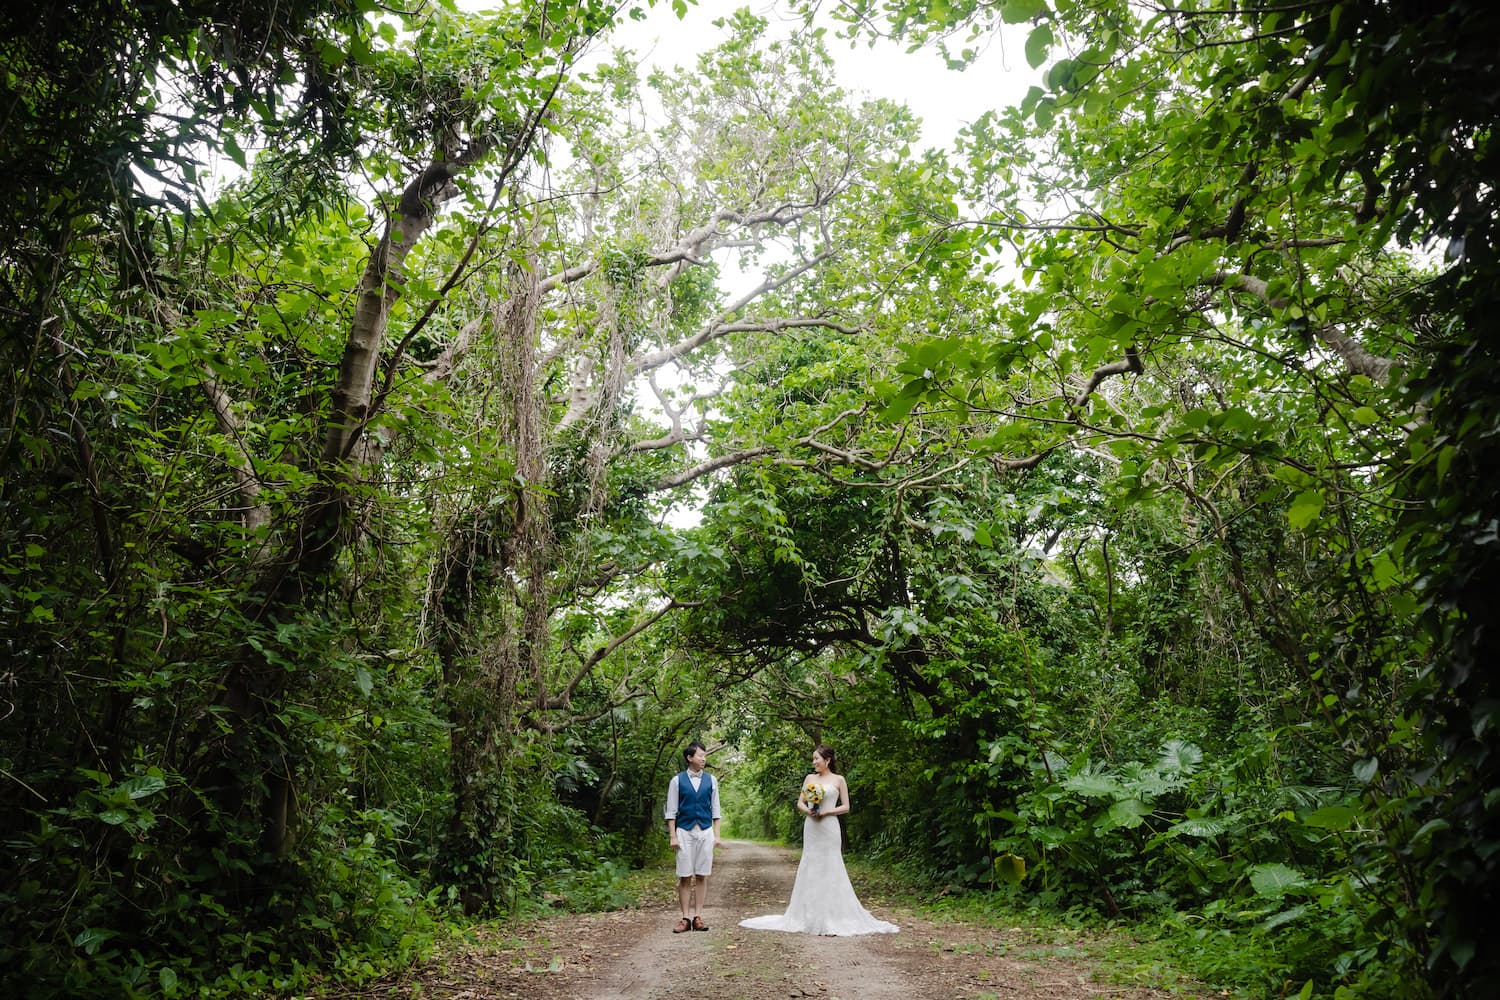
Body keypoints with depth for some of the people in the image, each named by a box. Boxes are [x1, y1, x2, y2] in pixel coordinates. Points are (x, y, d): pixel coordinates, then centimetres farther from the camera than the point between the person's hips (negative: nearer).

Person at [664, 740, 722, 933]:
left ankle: (698, 917, 10)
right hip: (684, 831, -2)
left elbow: (715, 810, 9)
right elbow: (671, 811, 1)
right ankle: (685, 918, 6)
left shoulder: (710, 780, 6)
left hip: (706, 832, 2)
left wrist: (717, 835, 3)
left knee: (702, 876, 4)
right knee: (685, 877, 0)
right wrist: (672, 836, -5)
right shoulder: (677, 781, 0)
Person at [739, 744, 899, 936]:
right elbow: (800, 803, 11)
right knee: (810, 868, 5)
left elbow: (845, 807, -1)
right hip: (811, 827, 4)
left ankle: (833, 916, 3)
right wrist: (808, 811, -10)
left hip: (829, 827, -4)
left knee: (830, 869, -3)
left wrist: (825, 812, -12)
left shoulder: (838, 780, 1)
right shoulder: (810, 778, 10)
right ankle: (810, 916, 12)